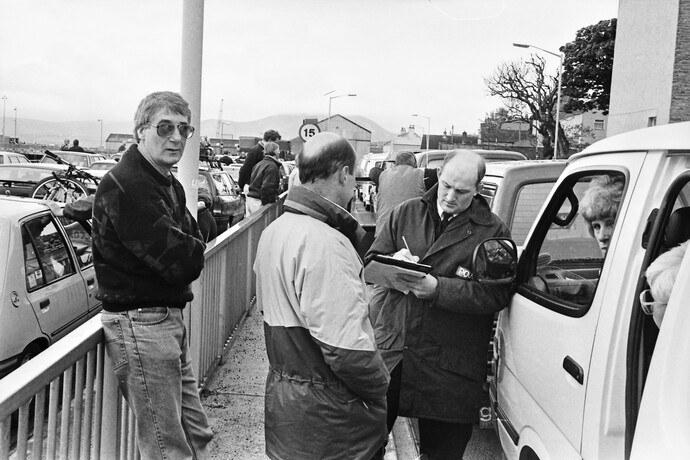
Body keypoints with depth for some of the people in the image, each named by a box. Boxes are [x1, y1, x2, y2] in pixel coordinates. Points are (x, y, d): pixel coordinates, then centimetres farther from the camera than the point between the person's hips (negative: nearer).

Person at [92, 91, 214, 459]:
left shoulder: (170, 186, 15)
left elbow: (193, 253, 12)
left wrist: (186, 250, -8)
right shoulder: (125, 185, -18)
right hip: (141, 322, -10)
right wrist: (193, 249, -3)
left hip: (169, 318, 10)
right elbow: (178, 261, -23)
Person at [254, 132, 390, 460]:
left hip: (280, 389, 9)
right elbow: (346, 349, -27)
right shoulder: (327, 243, -24)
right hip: (326, 414, -9)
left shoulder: (273, 231, 5)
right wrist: (380, 387, -11)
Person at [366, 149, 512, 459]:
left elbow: (496, 295, -12)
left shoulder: (493, 231, -2)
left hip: (449, 367, -2)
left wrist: (438, 288, -22)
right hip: (390, 349, 3)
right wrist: (393, 262, -12)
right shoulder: (407, 213, 9)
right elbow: (370, 263, 11)